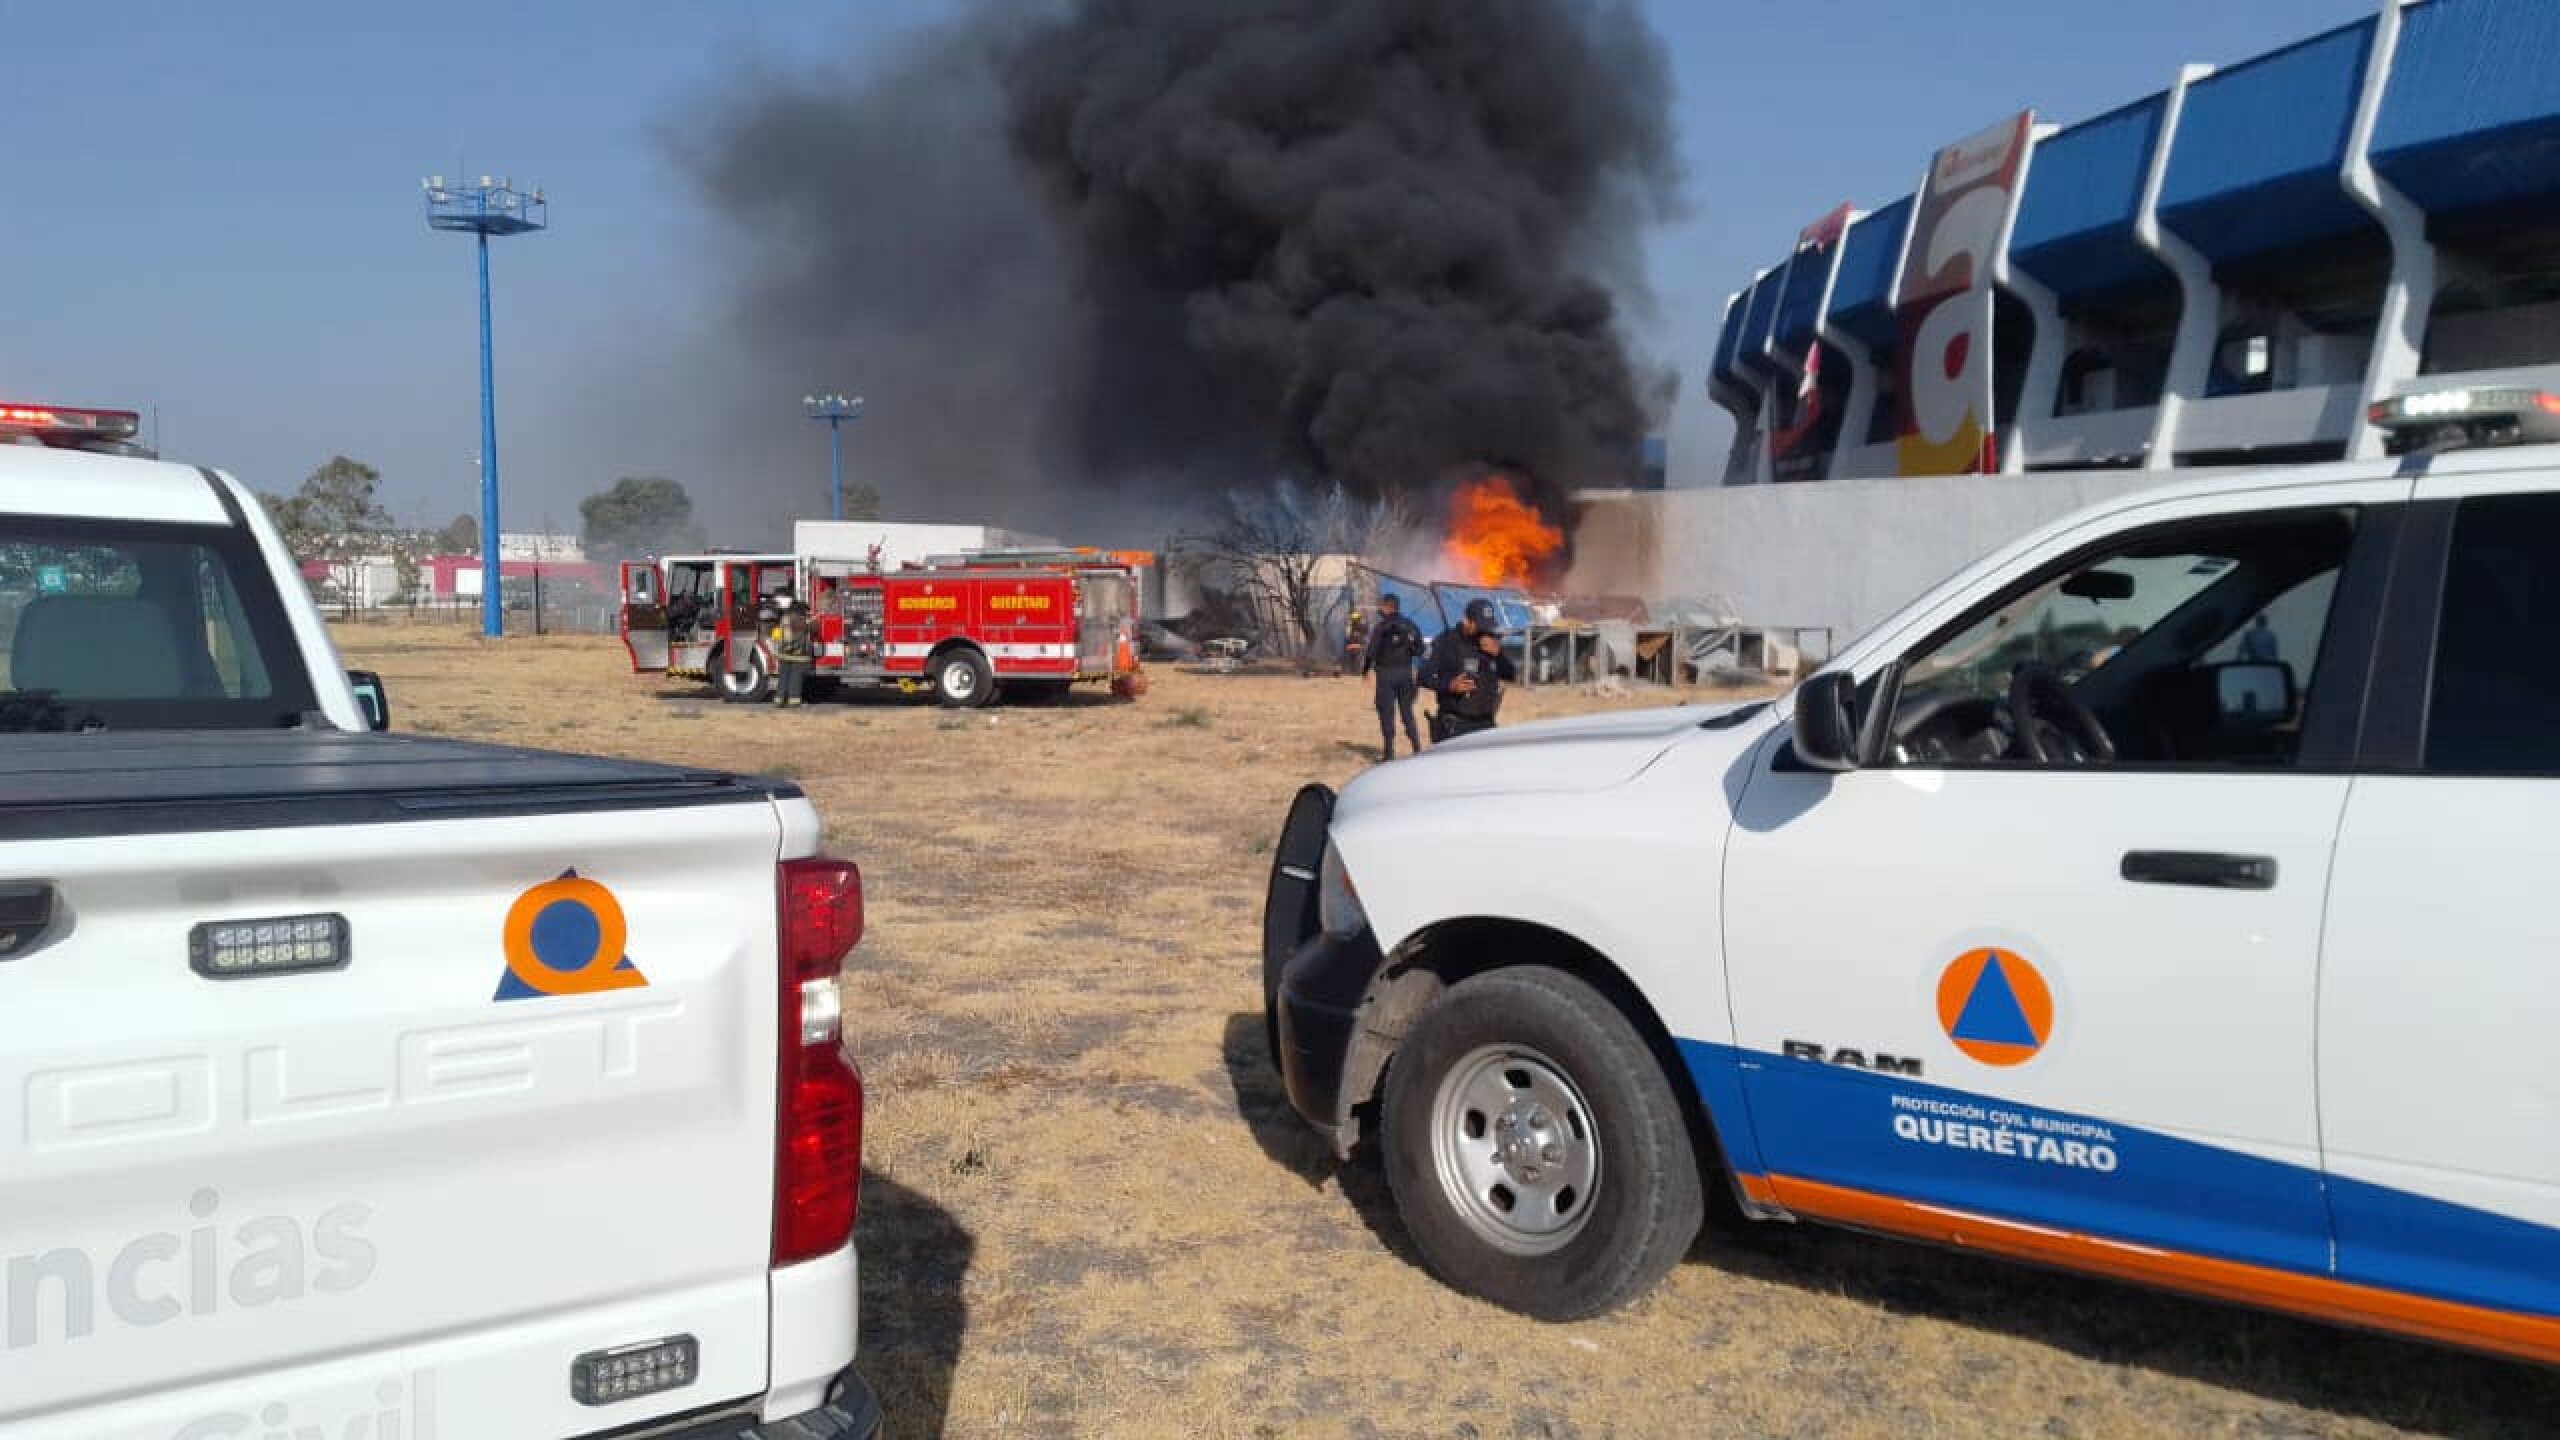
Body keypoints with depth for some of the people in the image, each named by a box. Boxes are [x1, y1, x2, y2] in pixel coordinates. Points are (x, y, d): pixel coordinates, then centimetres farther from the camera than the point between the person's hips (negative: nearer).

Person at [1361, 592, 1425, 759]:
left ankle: (1389, 751, 1)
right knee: (1407, 710, 14)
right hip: (1406, 672, 5)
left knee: (1386, 711, 1)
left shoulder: (1382, 627, -11)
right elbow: (1419, 650, 10)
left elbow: (1371, 651, -12)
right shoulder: (1411, 626, 7)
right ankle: (1416, 747, 9)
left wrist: (1364, 668, 3)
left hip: (1386, 672, -5)